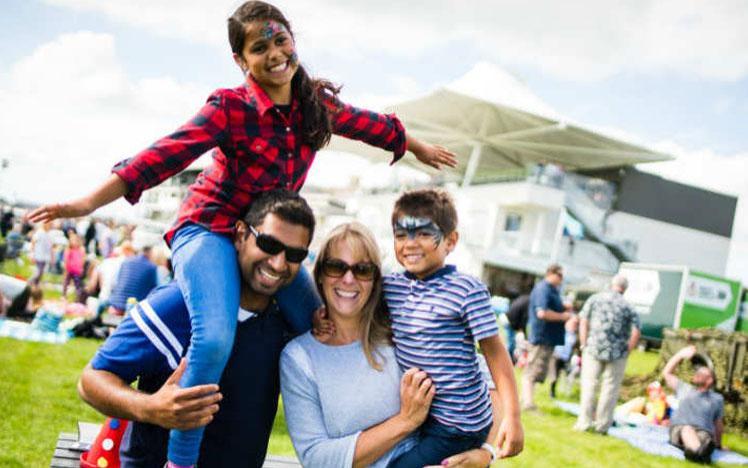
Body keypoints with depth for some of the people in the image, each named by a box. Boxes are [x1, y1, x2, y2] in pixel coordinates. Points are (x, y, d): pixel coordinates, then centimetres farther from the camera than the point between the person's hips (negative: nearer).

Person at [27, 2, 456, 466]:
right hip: (211, 228, -6)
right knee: (216, 338, -30)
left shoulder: (318, 104, 0)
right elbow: (167, 155, -25)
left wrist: (421, 148, 31)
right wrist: (90, 202, -33)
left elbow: (375, 126, 16)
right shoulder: (231, 107, -17)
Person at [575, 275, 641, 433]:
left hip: (593, 349, 1)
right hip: (617, 354, 0)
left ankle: (584, 422, 8)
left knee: (589, 386, 9)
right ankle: (602, 425, 13)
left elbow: (583, 322, -2)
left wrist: (584, 345, 2)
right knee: (610, 389, 9)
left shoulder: (595, 299, 3)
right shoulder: (628, 307, 1)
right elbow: (636, 332, -7)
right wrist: (626, 351, 1)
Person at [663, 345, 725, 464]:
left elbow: (718, 424, 29)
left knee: (703, 437, -39)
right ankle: (700, 451, -71)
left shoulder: (717, 398, 24)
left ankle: (693, 451, -75)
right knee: (687, 429, -38)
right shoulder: (684, 389, 29)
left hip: (703, 433, 0)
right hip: (679, 430, 0)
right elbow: (667, 373, 28)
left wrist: (718, 445, 31)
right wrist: (680, 354, 22)